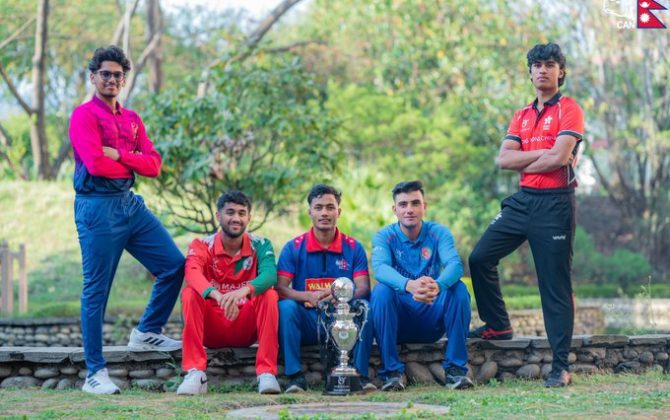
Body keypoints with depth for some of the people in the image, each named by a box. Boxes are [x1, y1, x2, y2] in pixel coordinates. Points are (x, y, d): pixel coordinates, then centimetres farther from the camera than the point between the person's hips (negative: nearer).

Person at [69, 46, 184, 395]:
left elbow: (154, 165, 5)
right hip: (98, 208, -7)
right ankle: (95, 374, 3)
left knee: (174, 265, 6)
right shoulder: (85, 115, -6)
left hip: (131, 203, 7)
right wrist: (132, 163, -3)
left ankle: (146, 334, 22)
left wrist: (119, 155, -10)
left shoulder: (132, 119, 16)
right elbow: (95, 164, -18)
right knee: (97, 289, -3)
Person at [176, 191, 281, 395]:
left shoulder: (260, 246, -3)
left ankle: (266, 373, -27)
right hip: (211, 330, 0)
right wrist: (218, 295, -49)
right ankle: (195, 374, -30)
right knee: (190, 294, -26)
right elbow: (192, 274, -28)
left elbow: (270, 275, -25)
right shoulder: (202, 246, -5)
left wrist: (244, 290, -48)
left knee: (269, 295, -25)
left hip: (246, 328, 0)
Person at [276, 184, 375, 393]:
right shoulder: (294, 247, 2)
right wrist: (309, 296, -27)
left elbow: (364, 289, -6)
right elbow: (280, 288, -8)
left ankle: (360, 374, -23)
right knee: (286, 307, -29)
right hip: (307, 324, 0)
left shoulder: (353, 247, 4)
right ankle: (294, 375, -26)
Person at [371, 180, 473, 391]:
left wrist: (438, 285, -46)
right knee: (381, 291, -29)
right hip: (398, 322, -1)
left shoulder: (439, 233, -1)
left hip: (432, 321, 1)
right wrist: (409, 285, -48)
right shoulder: (384, 236, -4)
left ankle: (456, 369, -18)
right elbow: (380, 268, -25)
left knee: (458, 288, -24)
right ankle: (392, 371, -24)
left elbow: (455, 264, -21)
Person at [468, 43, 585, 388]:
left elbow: (559, 157, -17)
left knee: (555, 285, -5)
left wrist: (523, 163, -3)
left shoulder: (569, 110, -4)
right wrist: (544, 153, -10)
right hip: (523, 201, 7)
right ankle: (497, 325, 21)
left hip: (554, 204, -7)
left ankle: (560, 367, -1)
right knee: (480, 257, 2)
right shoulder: (522, 116, 15)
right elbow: (504, 159, 2)